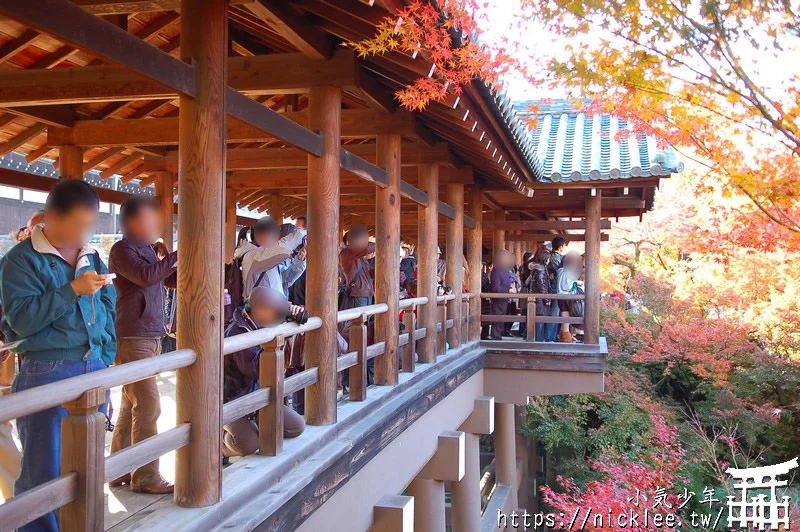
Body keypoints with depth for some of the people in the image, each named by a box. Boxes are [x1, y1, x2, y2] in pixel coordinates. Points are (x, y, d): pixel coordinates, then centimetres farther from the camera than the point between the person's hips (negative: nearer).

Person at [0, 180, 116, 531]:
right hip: (47, 374, -5)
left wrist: (106, 358, 10)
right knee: (44, 471, 2)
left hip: (94, 370, 5)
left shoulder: (91, 258, 11)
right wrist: (73, 291, -21)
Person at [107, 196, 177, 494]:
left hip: (149, 338, 9)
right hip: (131, 339, -9)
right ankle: (146, 477, -4)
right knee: (148, 405, -10)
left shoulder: (148, 250, 19)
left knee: (131, 406, 12)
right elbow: (145, 276, -24)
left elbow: (173, 280, 25)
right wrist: (178, 255, -18)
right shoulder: (122, 250, -8)